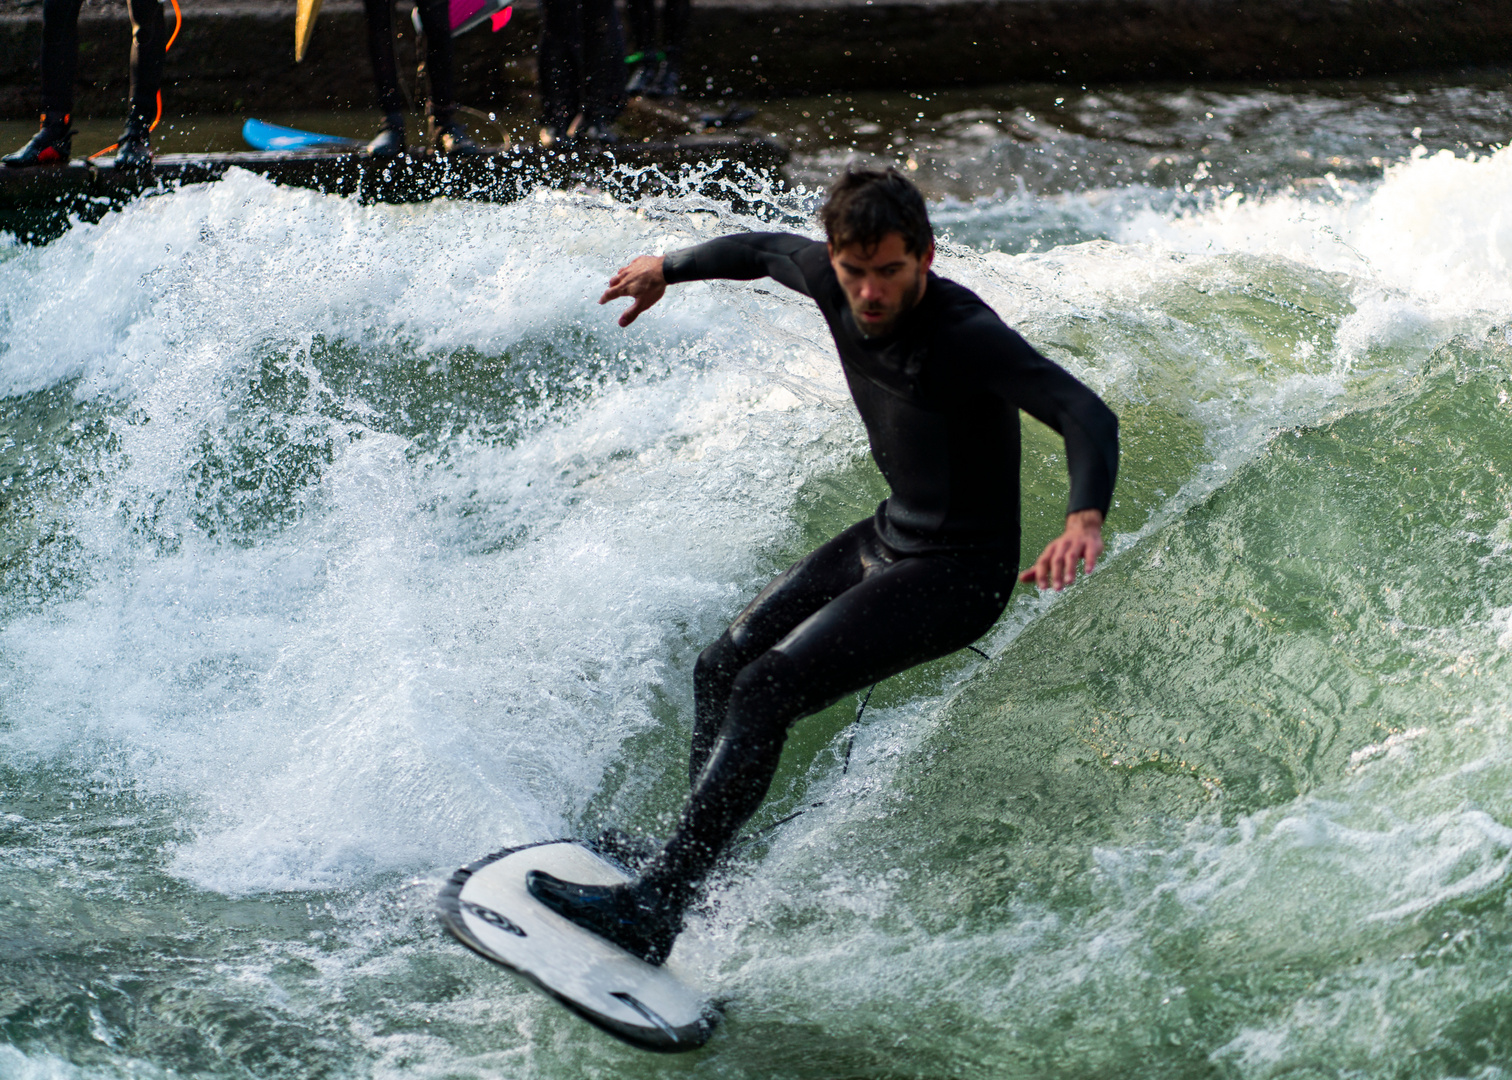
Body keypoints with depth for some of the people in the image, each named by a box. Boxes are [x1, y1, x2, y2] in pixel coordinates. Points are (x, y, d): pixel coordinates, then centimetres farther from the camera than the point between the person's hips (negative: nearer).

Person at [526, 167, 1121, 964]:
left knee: (764, 691, -20)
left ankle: (654, 907, -20)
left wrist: (1085, 517, -56)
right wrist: (669, 267, 32)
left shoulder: (964, 335, -28)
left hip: (958, 574, -9)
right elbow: (764, 249, 16)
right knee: (721, 669, 13)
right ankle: (694, 860, 30)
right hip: (887, 535, 9)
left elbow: (1087, 415, -38)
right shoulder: (831, 281, -7)